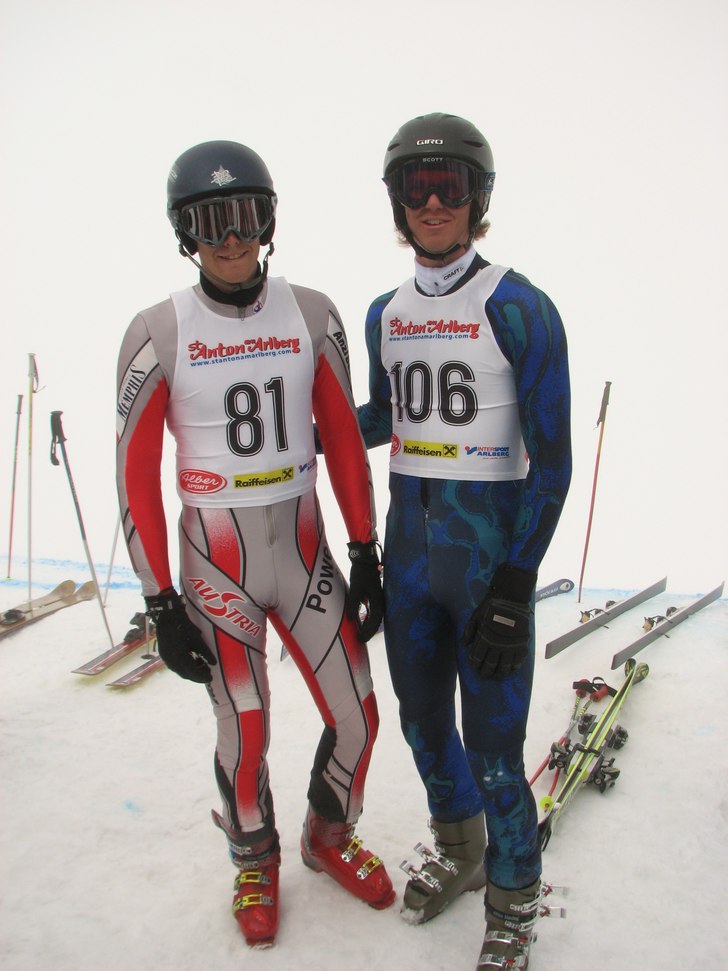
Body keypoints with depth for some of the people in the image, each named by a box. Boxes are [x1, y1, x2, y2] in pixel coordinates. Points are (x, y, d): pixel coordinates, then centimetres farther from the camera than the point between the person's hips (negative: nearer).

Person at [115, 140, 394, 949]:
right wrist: (161, 605, -7)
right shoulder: (158, 334, -9)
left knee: (356, 719, 8)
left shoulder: (311, 316, -1)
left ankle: (329, 837, 40)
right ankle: (255, 863, 40)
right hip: (214, 566, -2)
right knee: (245, 737, 8)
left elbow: (345, 441, 4)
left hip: (306, 554, 3)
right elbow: (136, 476, -6)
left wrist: (365, 557, 3)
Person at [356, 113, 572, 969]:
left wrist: (515, 587, -17)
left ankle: (512, 901, 30)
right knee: (422, 721, 18)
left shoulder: (519, 310, -11)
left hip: (491, 546, -6)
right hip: (409, 540, 6)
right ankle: (458, 852, 45)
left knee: (492, 751, 2)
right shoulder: (385, 315, 7)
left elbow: (552, 461, -12)